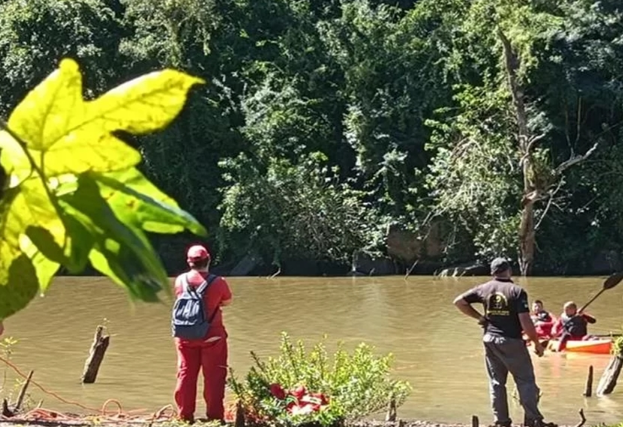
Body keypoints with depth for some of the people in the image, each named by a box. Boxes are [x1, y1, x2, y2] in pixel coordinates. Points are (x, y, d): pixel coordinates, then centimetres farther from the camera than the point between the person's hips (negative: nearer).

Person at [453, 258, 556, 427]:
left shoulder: (484, 289, 3)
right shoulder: (517, 291, -11)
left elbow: (459, 301, 6)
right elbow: (526, 322, -15)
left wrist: (478, 316, 11)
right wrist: (537, 343, -4)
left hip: (490, 340, 5)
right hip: (512, 341, -5)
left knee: (496, 383, 12)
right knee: (526, 381, 2)